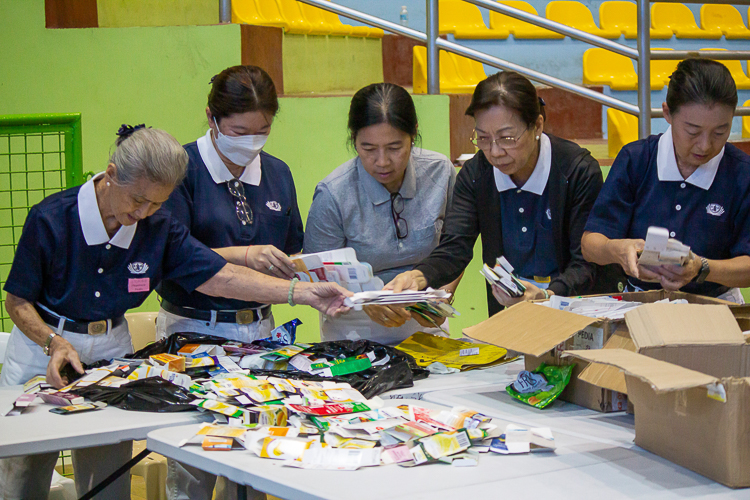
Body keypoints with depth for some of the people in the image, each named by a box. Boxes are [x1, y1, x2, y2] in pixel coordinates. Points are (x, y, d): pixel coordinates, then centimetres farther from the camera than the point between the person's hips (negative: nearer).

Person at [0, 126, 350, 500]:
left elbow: (220, 277, -12)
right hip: (42, 347, -3)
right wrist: (55, 342, -26)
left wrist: (303, 293, -21)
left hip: (111, 350, 3)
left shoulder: (158, 227, -7)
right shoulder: (51, 219, -17)